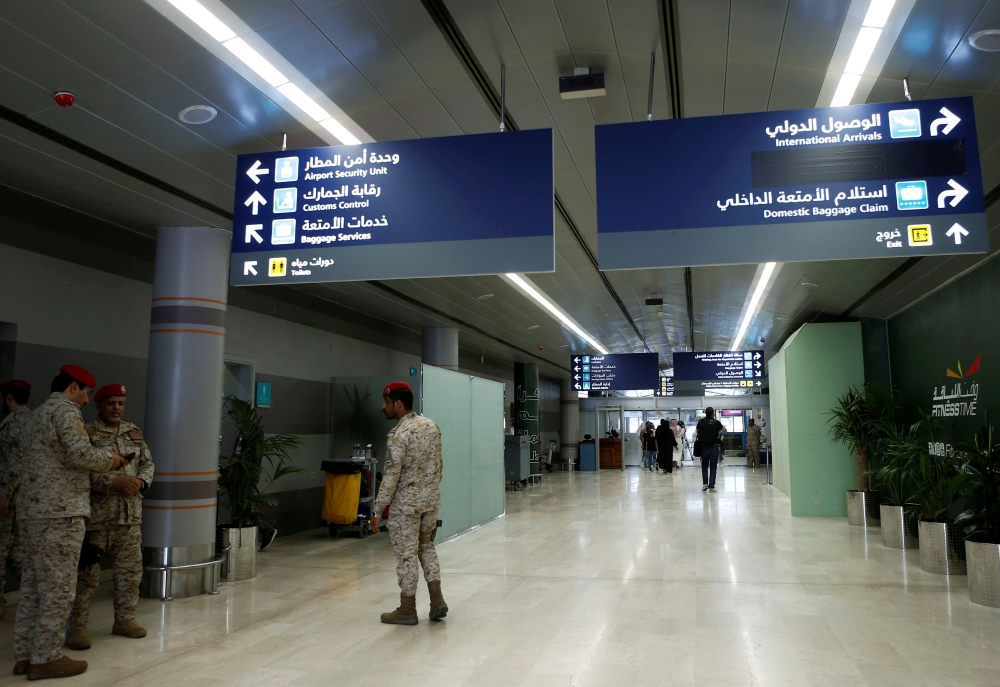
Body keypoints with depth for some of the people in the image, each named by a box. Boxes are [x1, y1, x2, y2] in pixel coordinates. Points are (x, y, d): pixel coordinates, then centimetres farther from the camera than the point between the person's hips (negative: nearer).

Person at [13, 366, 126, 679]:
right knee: (58, 588, -3)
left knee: (33, 587, 13)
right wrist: (109, 459, -2)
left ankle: (25, 654, 18)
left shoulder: (37, 414, 22)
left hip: (31, 512, 10)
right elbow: (81, 454, -20)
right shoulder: (65, 410, -8)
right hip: (59, 512, -10)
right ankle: (46, 658, 1)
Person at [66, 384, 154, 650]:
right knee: (87, 573, 0)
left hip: (131, 514, 6)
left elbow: (148, 463, 15)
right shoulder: (86, 433, -6)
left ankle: (125, 619, 26)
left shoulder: (134, 432, 12)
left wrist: (140, 482, -5)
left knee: (130, 569, 12)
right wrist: (114, 482, -22)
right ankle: (76, 627, 13)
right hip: (96, 515, -5)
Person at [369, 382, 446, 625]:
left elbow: (391, 476, -20)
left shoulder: (399, 435, -20)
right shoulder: (431, 425, 3)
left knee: (406, 554, 5)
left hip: (406, 503, -7)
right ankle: (437, 600, 16)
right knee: (426, 546, 21)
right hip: (431, 499, 7)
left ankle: (407, 610, 16)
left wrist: (377, 510, -13)